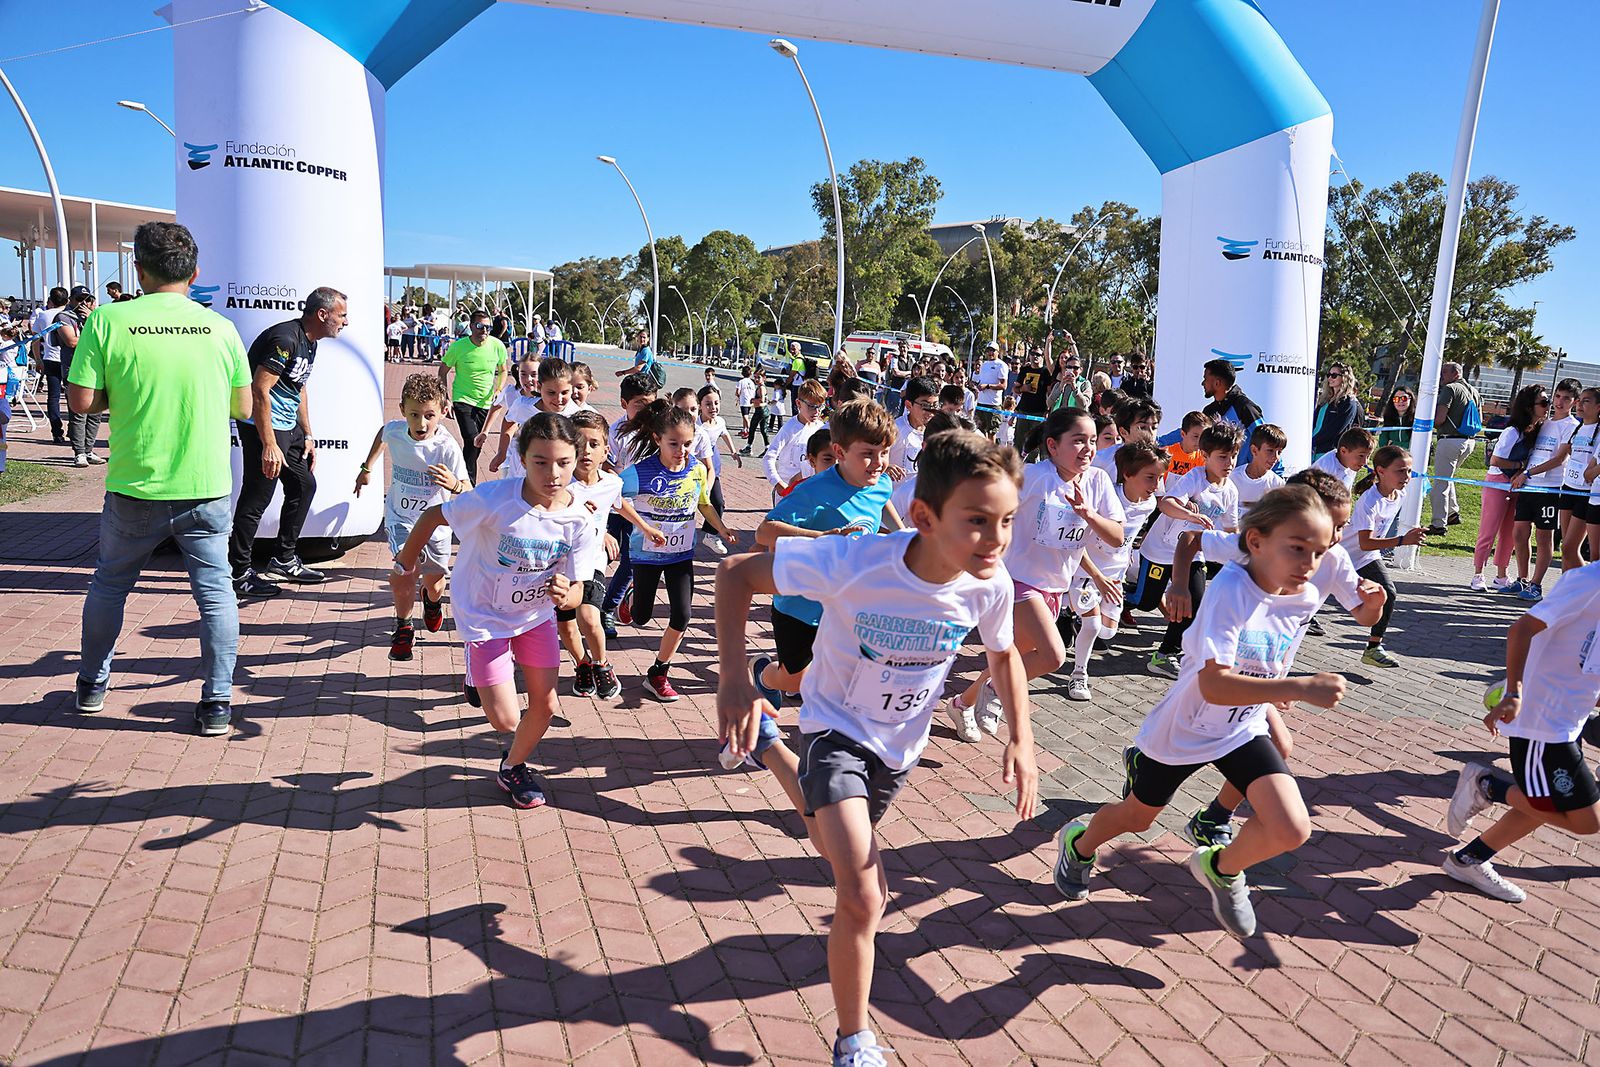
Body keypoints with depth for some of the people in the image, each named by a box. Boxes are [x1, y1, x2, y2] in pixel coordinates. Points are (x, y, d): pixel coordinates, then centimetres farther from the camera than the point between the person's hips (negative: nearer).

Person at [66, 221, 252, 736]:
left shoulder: (108, 321, -7)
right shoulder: (220, 327, -2)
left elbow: (80, 400, -7)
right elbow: (243, 407, 5)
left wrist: (122, 396, 11)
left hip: (135, 487, 0)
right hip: (207, 486, 0)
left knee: (109, 583, 20)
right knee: (214, 589, 6)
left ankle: (92, 684, 36)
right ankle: (217, 703, 6)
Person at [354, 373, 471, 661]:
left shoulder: (447, 448, -28)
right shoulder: (394, 431, -17)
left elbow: (468, 492, -29)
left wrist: (455, 485, -51)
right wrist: (367, 468, 18)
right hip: (400, 518, 1)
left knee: (434, 582, 12)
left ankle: (432, 600, 53)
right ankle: (403, 627, 4)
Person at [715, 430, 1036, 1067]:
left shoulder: (990, 586, -23)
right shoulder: (855, 563, -36)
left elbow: (1003, 655, 1)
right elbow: (736, 573, -26)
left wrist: (1021, 739, -10)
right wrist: (734, 678, -35)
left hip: (901, 744, 5)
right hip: (836, 729, -5)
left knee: (842, 852, 31)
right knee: (864, 896, -21)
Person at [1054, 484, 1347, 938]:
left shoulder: (1305, 598, -11)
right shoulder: (1231, 589, -32)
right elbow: (1214, 685, -40)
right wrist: (1301, 688, -45)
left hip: (1244, 727, 5)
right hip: (1185, 727, -4)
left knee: (1292, 830, -13)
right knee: (1136, 817, 16)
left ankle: (1220, 868, 19)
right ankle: (1080, 843, 50)